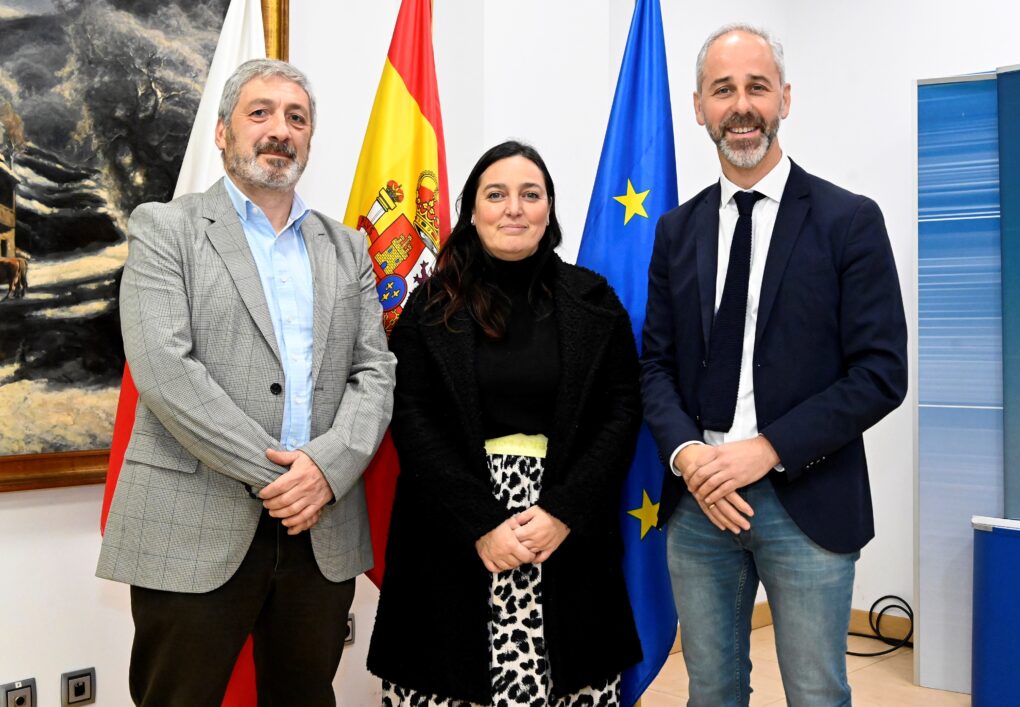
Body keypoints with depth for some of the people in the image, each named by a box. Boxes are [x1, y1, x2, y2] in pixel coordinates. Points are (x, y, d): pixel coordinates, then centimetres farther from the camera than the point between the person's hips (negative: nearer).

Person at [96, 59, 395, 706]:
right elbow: (163, 370, -11)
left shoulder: (347, 248, 14)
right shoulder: (165, 229, 1)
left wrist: (328, 465, -12)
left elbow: (376, 372, 6)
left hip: (323, 529, 4)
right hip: (194, 532, -3)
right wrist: (273, 474, -14)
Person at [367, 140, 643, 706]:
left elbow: (622, 411, 2)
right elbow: (412, 422, -2)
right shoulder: (433, 306, 3)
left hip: (570, 539, 1)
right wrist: (480, 523, -12)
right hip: (453, 541, 0)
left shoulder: (593, 301, 5)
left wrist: (565, 511, -10)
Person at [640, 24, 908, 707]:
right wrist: (686, 453, -10)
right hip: (697, 497, 4)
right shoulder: (677, 230, 8)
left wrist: (768, 448, -16)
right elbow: (656, 363, 8)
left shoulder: (850, 221, -4)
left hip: (806, 503, -3)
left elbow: (881, 373, -9)